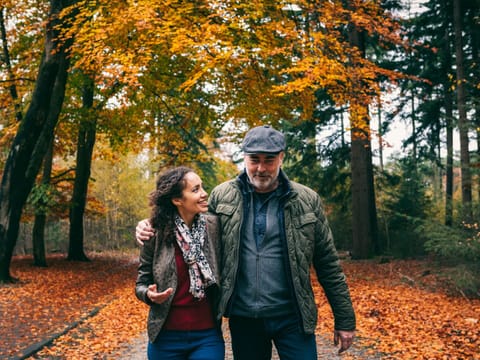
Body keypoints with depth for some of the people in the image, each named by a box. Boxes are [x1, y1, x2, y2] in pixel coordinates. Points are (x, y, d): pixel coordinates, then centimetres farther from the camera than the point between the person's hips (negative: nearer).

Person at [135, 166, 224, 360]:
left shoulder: (215, 226, -6)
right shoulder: (156, 234, -8)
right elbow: (141, 283, 1)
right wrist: (150, 295, -17)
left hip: (207, 336, 0)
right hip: (166, 337, 0)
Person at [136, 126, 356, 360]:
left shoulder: (307, 201, -3)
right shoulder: (222, 196, -1)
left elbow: (328, 265, 1)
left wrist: (345, 320, 2)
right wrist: (153, 227, -4)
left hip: (292, 318, -1)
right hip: (243, 318, 2)